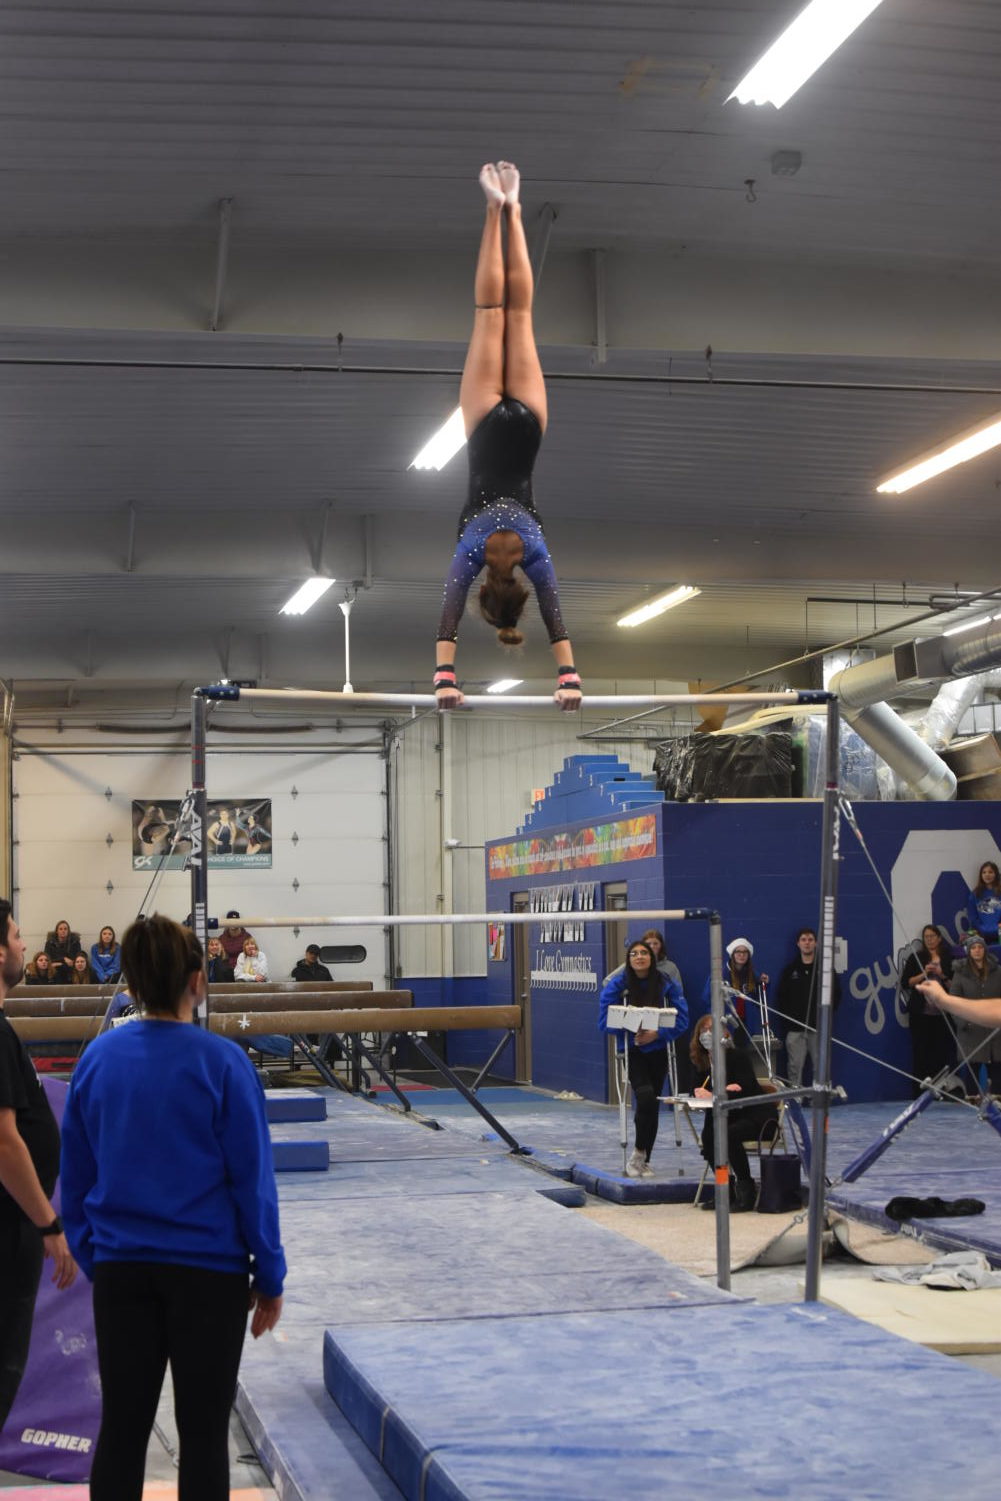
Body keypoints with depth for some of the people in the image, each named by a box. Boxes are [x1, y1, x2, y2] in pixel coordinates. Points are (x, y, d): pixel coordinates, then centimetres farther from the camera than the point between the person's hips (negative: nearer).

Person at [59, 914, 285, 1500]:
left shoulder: (98, 1057, -1)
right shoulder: (220, 1062, -12)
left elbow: (76, 1177, 6)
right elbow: (251, 1180, -9)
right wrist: (269, 1275, 0)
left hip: (119, 1270, 4)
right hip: (207, 1270, -3)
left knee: (121, 1430, 11)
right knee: (203, 1433, 7)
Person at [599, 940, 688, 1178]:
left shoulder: (666, 984, -5)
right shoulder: (618, 984, -9)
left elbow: (681, 1018, -5)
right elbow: (605, 1020, -8)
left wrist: (657, 1033, -19)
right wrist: (631, 1029, -21)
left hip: (657, 1049, 3)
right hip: (631, 1049, -3)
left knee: (652, 1104, 6)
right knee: (646, 1095, -23)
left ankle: (643, 1160, 21)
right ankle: (638, 1154, -6)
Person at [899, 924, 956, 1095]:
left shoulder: (948, 959, 8)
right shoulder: (915, 958, 6)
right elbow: (905, 982, 1)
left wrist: (942, 975, -8)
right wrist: (923, 974, -10)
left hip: (941, 1013, 1)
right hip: (920, 1012, -1)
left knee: (941, 1052, -1)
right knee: (920, 1052, -2)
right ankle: (919, 1092, 1)